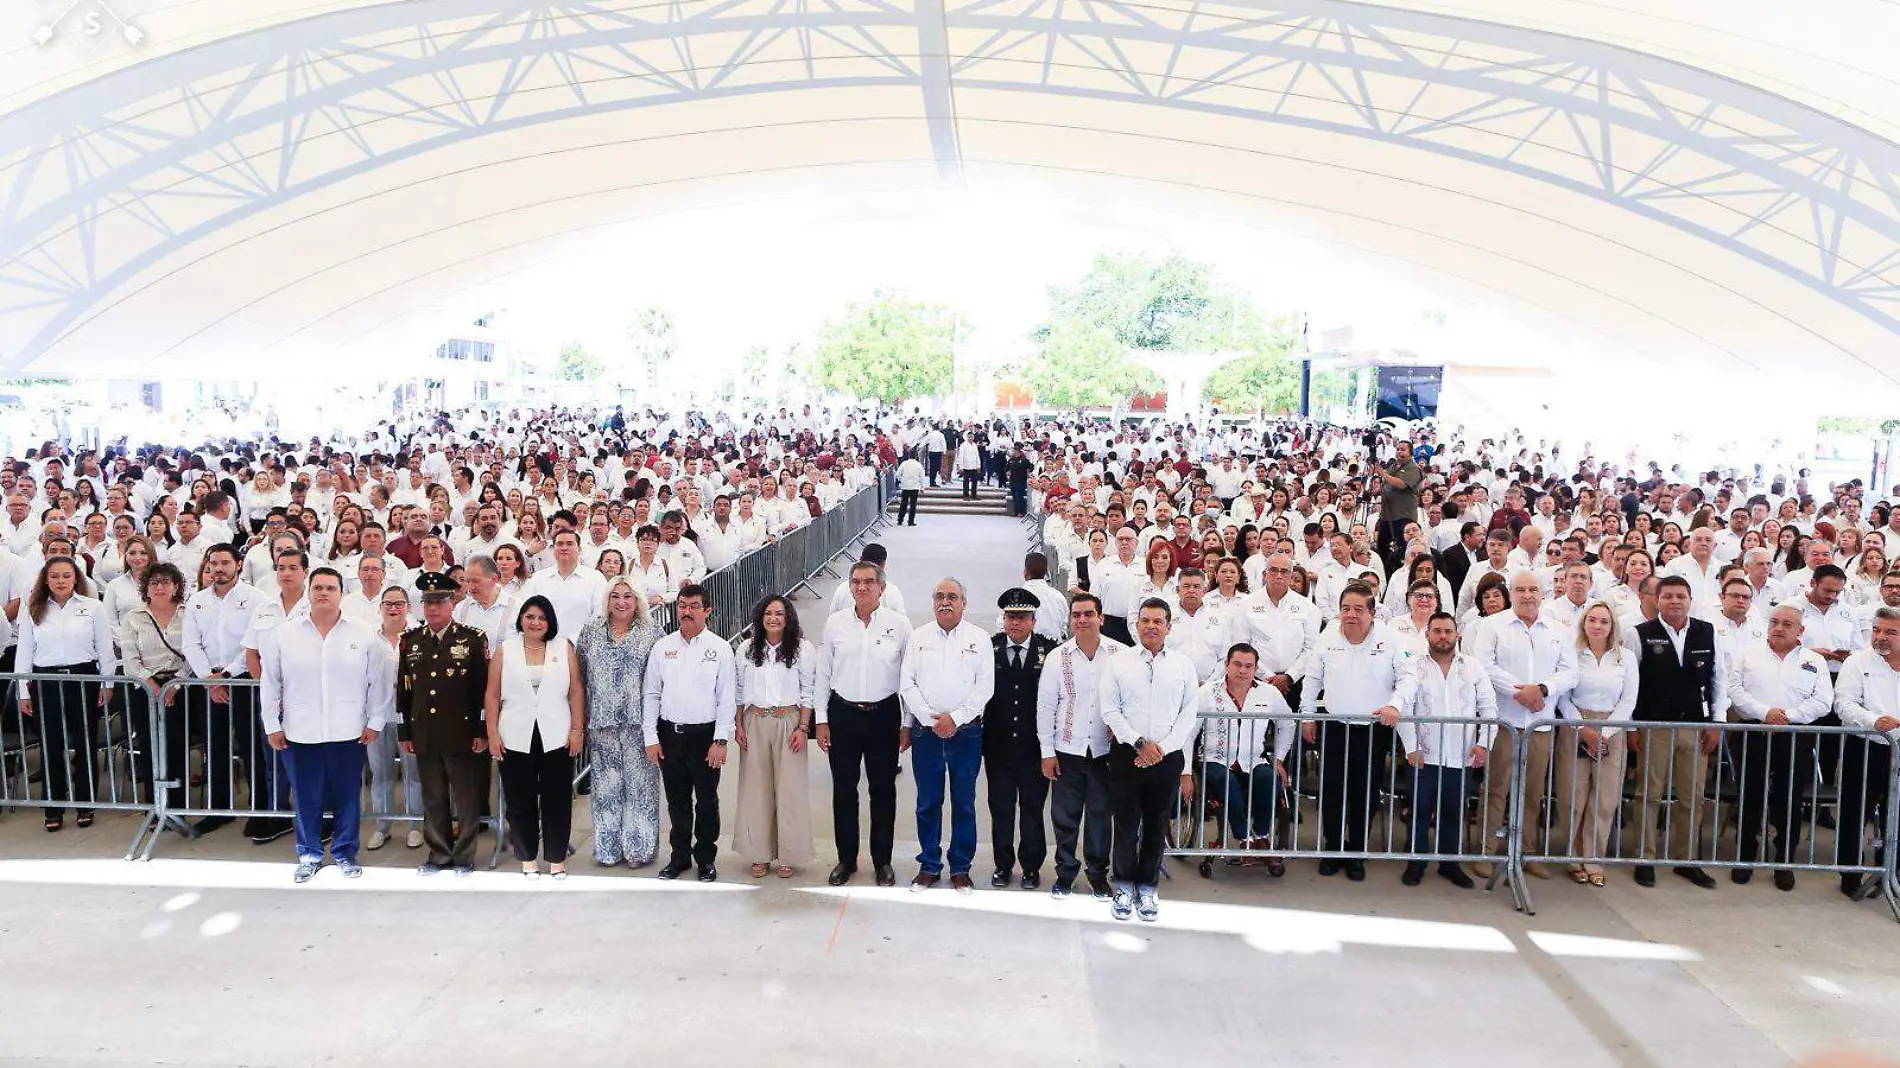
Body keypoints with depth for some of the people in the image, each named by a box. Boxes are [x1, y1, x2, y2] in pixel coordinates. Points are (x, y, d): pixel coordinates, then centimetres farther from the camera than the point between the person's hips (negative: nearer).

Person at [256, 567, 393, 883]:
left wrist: (375, 722, 0)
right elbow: (270, 682, 5)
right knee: (306, 798, 9)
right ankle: (309, 855, 25)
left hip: (349, 734, 0)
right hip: (300, 734, 1)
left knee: (347, 798, 8)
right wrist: (272, 725, 3)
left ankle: (345, 854, 23)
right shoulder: (283, 633, 1)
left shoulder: (364, 635, -2)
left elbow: (379, 681, 1)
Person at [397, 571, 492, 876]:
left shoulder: (473, 638, -4)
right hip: (424, 736, 4)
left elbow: (485, 688, -5)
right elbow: (403, 689, 11)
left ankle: (464, 857, 17)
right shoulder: (410, 640, 7)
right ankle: (438, 854, 25)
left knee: (467, 799, 5)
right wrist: (404, 733, 8)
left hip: (463, 734, -3)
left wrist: (482, 732, -8)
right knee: (433, 799, 12)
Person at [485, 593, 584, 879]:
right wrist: (492, 734, -2)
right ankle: (527, 858, 20)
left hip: (556, 738, 0)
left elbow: (575, 692, 3)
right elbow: (492, 695, 4)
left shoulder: (564, 648, 4)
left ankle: (557, 860, 15)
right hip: (516, 739, 1)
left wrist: (578, 729, -2)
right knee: (520, 802, 8)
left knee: (557, 801, 4)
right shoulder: (504, 650, 5)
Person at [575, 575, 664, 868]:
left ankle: (639, 847, 11)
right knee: (605, 785, 7)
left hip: (638, 722, -2)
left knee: (639, 783, 0)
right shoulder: (591, 630, 8)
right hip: (601, 722, 2)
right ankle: (608, 847, 18)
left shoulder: (651, 633, 2)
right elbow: (580, 676, 10)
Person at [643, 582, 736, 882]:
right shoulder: (662, 647, 4)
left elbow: (727, 698, -6)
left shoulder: (720, 649, -4)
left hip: (705, 735, -2)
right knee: (677, 801, 13)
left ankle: (706, 858, 22)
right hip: (669, 734, 3)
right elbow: (652, 694, 7)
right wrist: (651, 737, 2)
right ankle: (680, 855, 27)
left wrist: (720, 741, -11)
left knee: (707, 801, 8)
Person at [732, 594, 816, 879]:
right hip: (754, 722, 2)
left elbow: (808, 692, -1)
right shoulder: (745, 649, 4)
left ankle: (789, 855, 12)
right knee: (755, 786, 6)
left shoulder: (803, 649, -3)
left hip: (788, 721, -2)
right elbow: (738, 690, 10)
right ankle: (760, 854, 18)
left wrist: (803, 727, -6)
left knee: (790, 787, 0)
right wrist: (738, 725, 5)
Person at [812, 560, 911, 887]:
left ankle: (882, 861, 22)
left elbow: (909, 677, 0)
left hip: (884, 714, -1)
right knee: (843, 790, 9)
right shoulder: (835, 623, 1)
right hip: (843, 714, 1)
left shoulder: (898, 625, -4)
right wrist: (821, 720, 3)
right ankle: (846, 859, 24)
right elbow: (822, 674, 6)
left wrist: (907, 724, 0)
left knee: (883, 790, 8)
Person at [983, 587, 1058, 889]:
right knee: (1000, 807, 11)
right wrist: (979, 733, -10)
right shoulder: (989, 648, -1)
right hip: (998, 744, 1)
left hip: (1034, 745, -1)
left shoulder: (1049, 650, -4)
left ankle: (1031, 866, 23)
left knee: (1033, 807, 9)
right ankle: (1002, 865, 24)